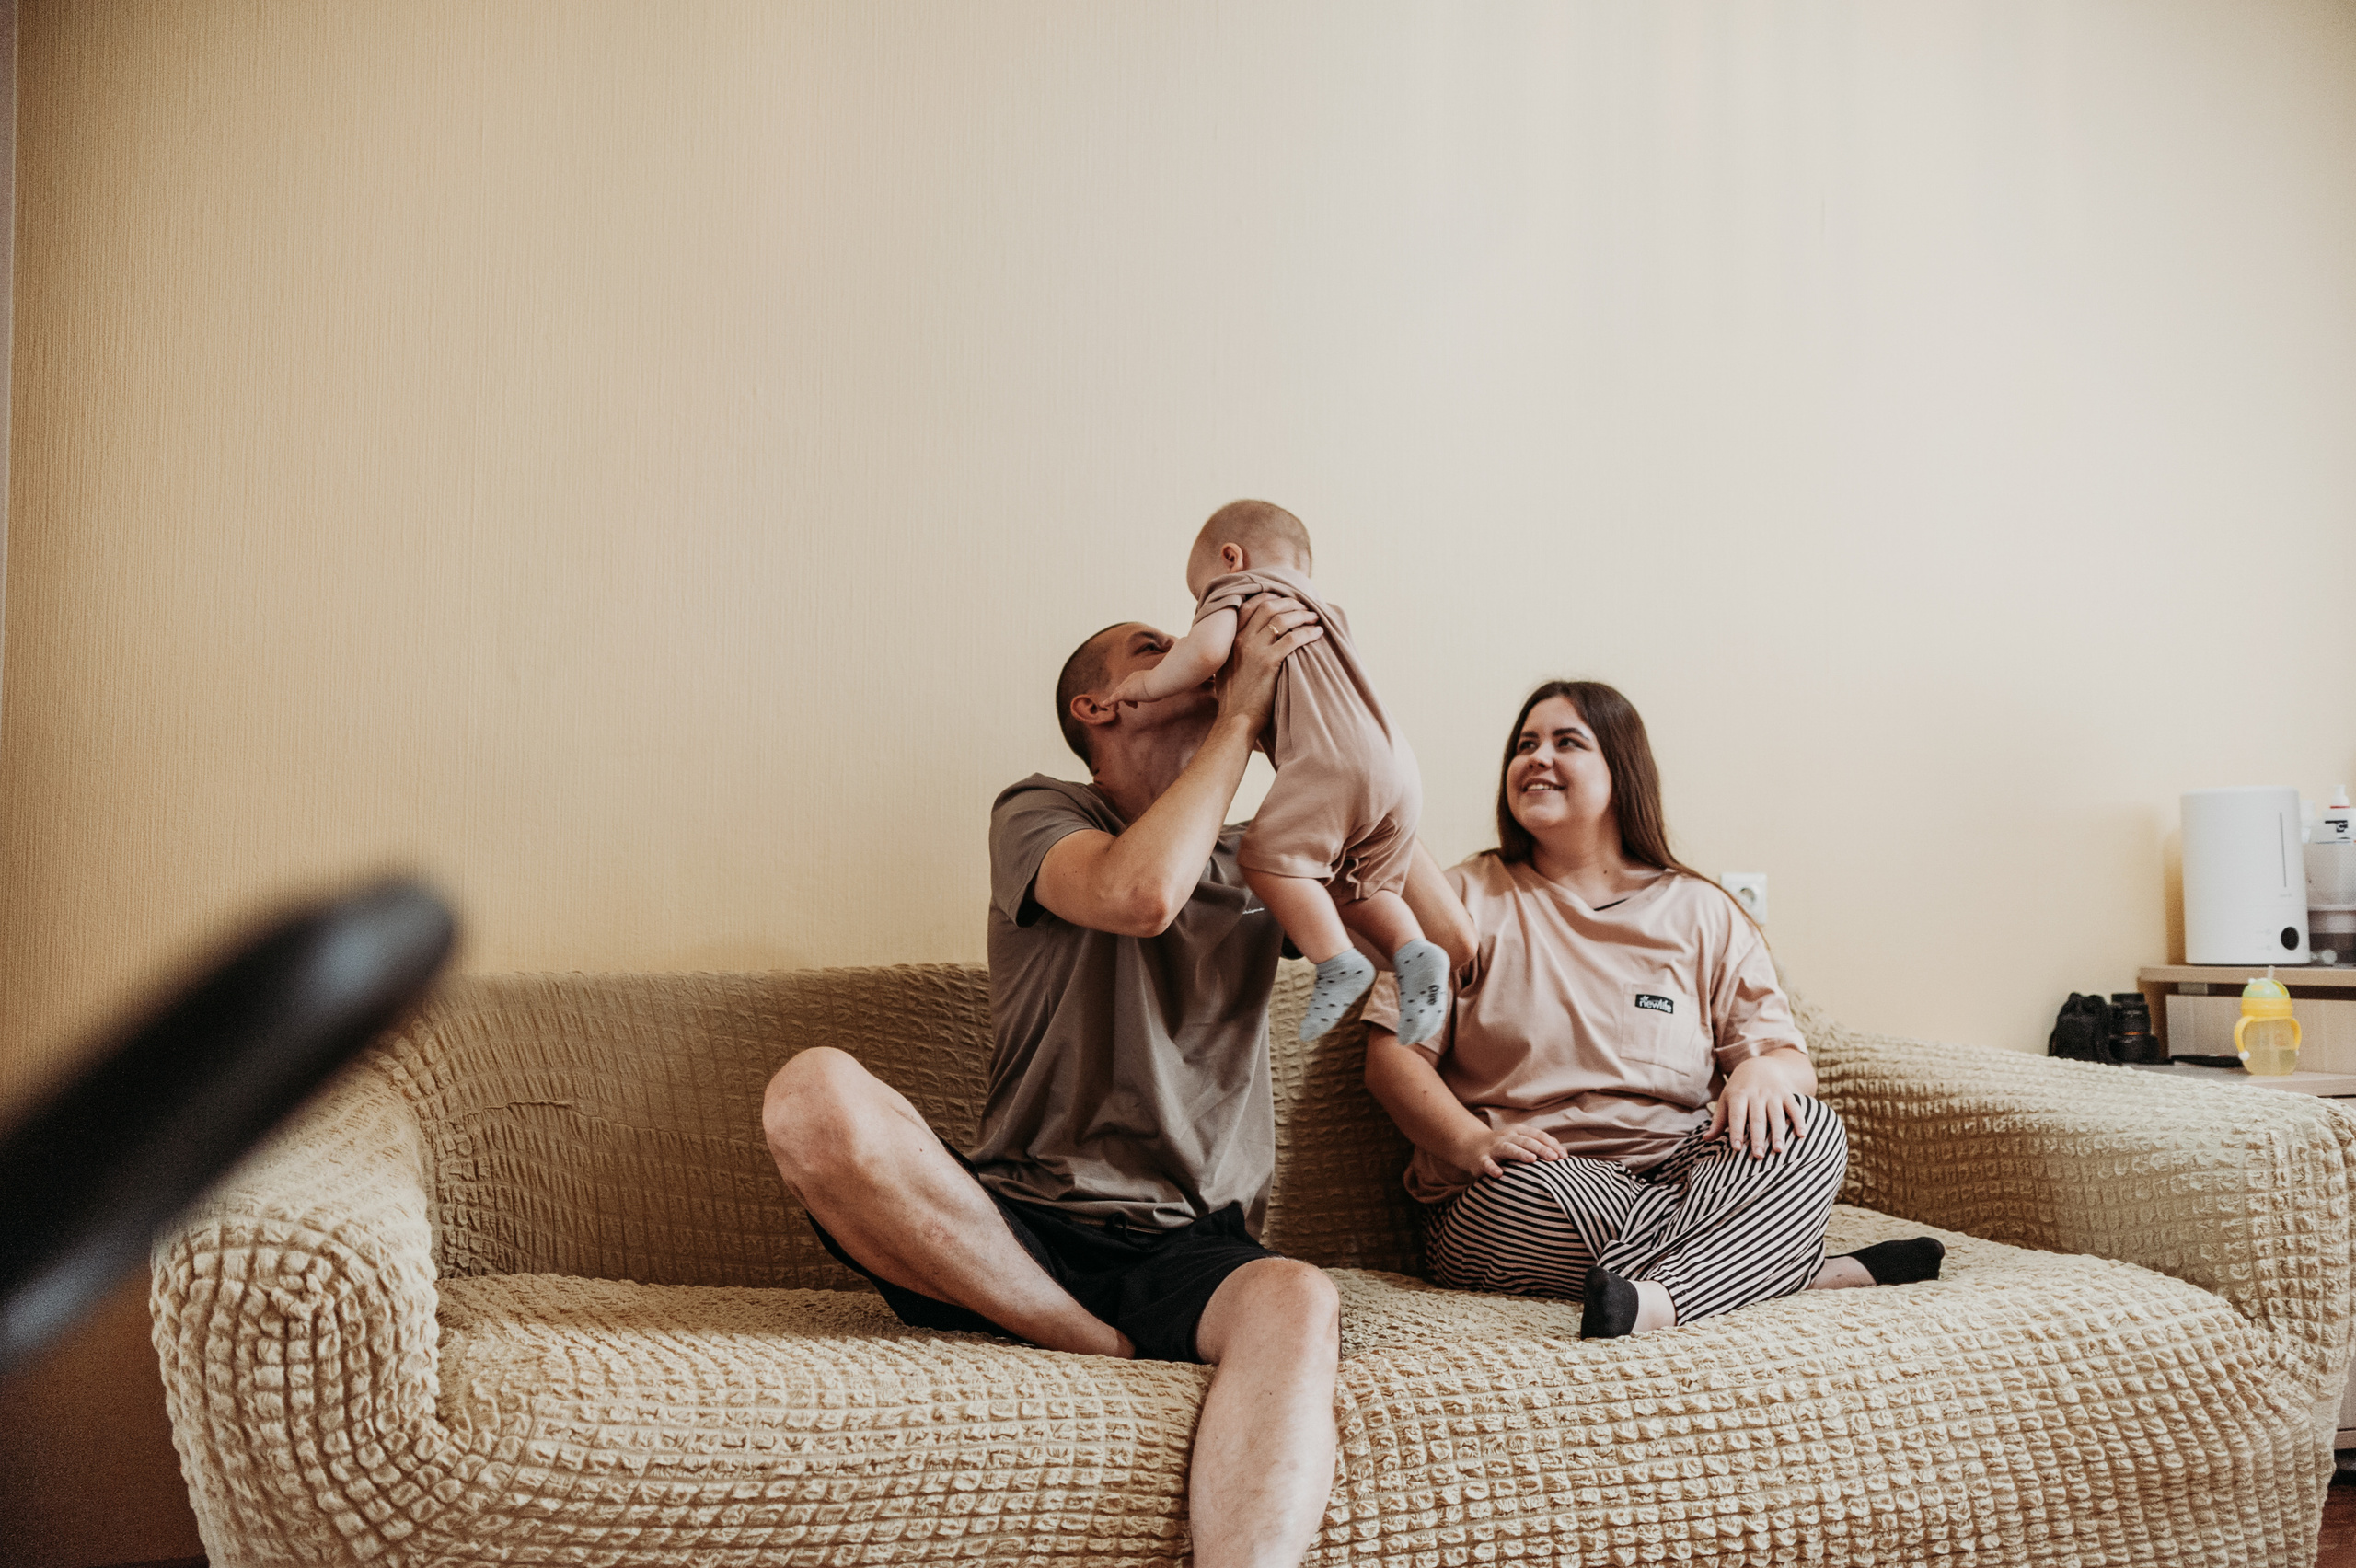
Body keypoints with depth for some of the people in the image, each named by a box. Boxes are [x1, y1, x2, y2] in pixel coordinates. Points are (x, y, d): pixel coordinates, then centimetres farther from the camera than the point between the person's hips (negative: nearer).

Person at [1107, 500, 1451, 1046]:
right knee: (1354, 887, 15)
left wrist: (1146, 684, 6)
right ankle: (1413, 953, -4)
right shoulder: (1319, 608, 38)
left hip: (1330, 757, -9)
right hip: (1395, 762, 9)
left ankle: (1338, 963, -15)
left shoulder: (1233, 587, 12)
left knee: (1268, 857, -8)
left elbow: (1206, 650, -9)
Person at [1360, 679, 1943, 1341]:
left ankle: (1659, 1300, -43)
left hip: (1676, 1176, 2)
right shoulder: (1464, 900, 8)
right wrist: (1472, 1140, -20)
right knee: (1520, 1186, -37)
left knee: (1813, 1130, -23)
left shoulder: (1702, 913, 13)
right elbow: (1392, 1055, 0)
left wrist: (1765, 1070, -18)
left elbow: (1790, 1057, 8)